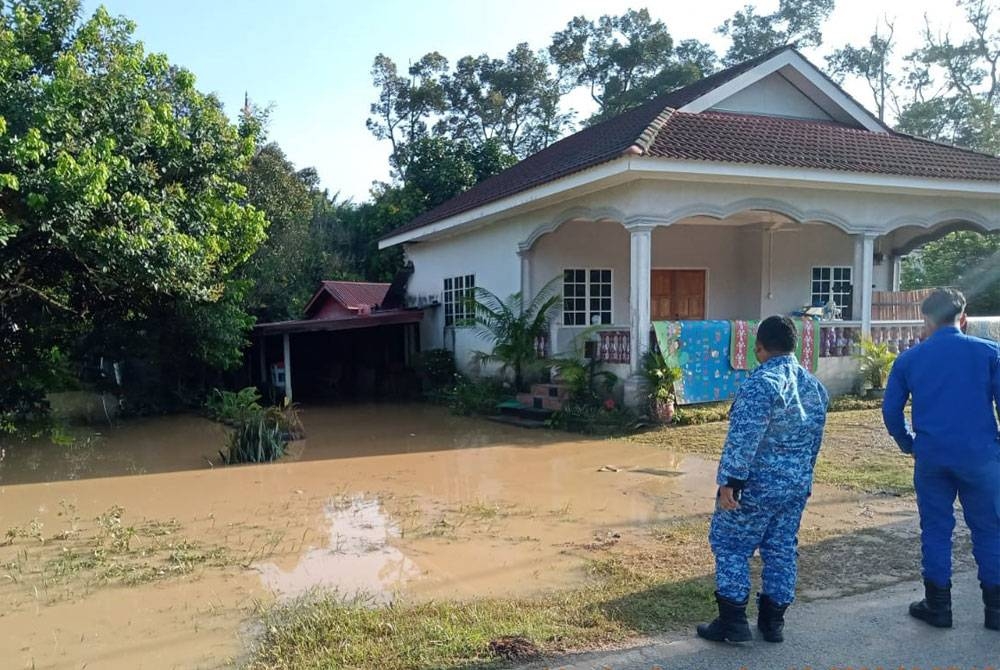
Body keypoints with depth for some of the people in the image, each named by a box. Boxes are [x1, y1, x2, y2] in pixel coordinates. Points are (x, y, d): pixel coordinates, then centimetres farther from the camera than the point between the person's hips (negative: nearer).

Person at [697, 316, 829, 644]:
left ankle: (733, 621, 7)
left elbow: (743, 438, -25)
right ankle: (773, 620, 23)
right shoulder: (815, 385, 7)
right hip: (797, 485, 8)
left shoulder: (762, 383, -20)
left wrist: (730, 480, -23)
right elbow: (815, 439, 14)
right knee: (782, 550, 15)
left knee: (730, 545, 5)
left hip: (757, 484, -7)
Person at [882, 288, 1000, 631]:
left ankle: (938, 606, 18)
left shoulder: (908, 359, 3)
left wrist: (909, 445, 20)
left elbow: (891, 410, 6)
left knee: (936, 530, 11)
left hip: (932, 457, 1)